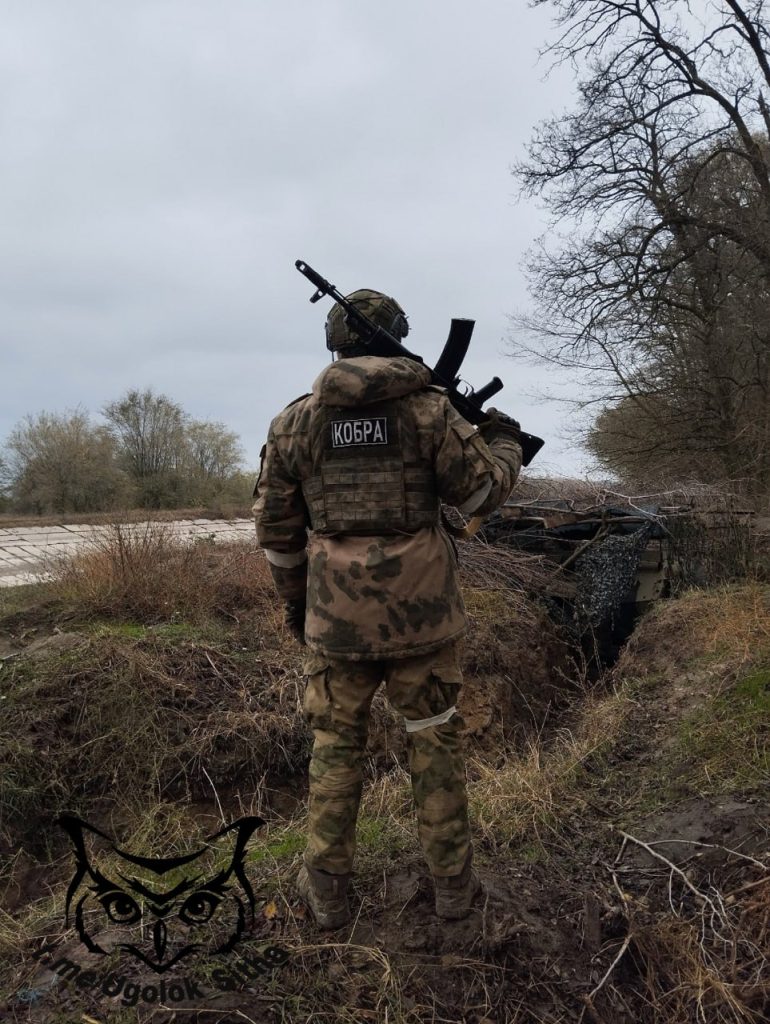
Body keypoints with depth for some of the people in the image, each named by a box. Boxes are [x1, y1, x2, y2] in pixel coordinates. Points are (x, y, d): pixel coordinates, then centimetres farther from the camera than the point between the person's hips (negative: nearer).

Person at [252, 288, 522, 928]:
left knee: (336, 744, 15)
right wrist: (506, 442, 21)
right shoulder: (427, 406, -5)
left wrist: (294, 600, 19)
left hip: (336, 613, 1)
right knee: (435, 739, 14)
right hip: (421, 608, -1)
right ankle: (452, 882, 27)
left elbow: (277, 527, 6)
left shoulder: (294, 421, 2)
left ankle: (328, 889, 26)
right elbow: (484, 491, 1)